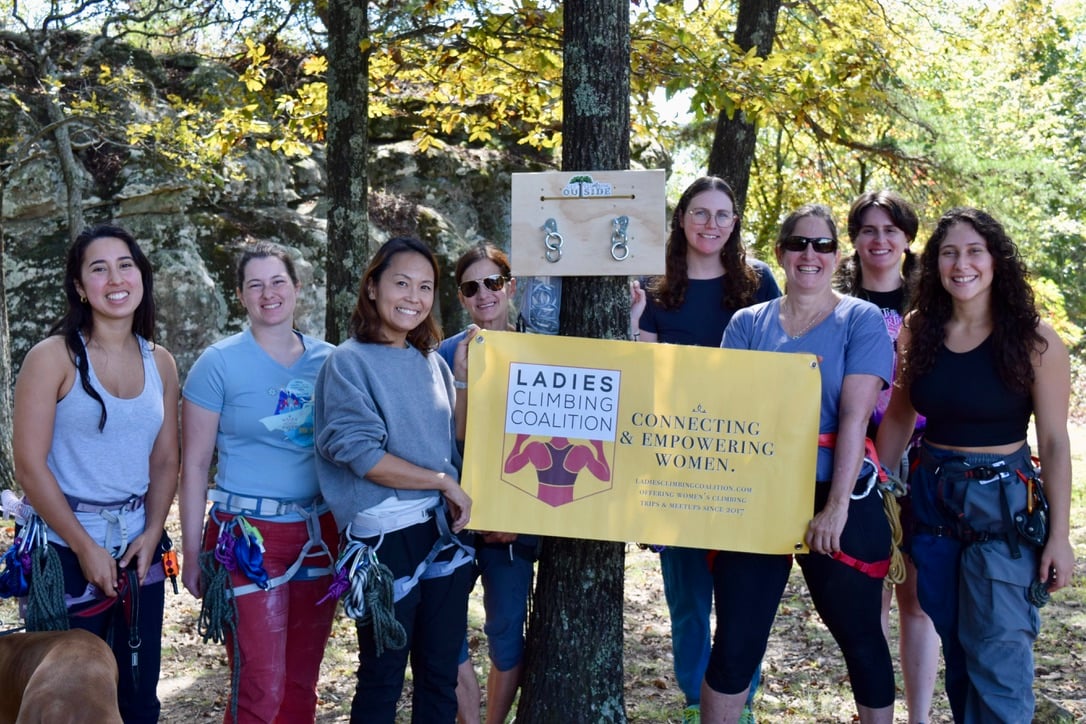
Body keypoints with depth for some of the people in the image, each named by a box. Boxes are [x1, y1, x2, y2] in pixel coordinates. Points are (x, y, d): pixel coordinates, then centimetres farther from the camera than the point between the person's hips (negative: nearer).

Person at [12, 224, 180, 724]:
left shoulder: (160, 363, 6)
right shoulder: (53, 356, -9)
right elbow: (30, 465, -12)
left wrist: (152, 533, -4)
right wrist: (85, 548, -12)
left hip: (137, 548, 4)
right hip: (65, 550, -4)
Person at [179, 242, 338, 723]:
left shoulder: (328, 360, 6)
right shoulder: (219, 363, -4)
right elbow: (194, 465, -3)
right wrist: (191, 553, -5)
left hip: (318, 534, 4)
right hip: (248, 536, -4)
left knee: (302, 682, 10)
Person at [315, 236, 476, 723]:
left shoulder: (431, 361, 9)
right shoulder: (350, 362, -8)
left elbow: (456, 441, 11)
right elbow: (361, 454, -16)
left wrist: (464, 378, 0)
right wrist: (444, 482, -12)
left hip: (444, 529, 6)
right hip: (386, 535, -6)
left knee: (441, 674, 13)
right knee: (383, 678, 7)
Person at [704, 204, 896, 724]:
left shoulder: (861, 320, 0)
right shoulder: (748, 323, 8)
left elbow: (854, 415, -10)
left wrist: (836, 507, -17)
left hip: (838, 499, -2)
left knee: (859, 636, 11)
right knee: (735, 641, 3)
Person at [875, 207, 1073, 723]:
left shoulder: (1032, 339, -9)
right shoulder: (919, 330, 2)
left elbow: (1054, 442, -7)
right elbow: (898, 418, 12)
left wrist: (1059, 536, -9)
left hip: (1003, 504, -4)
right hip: (932, 496, 4)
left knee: (998, 660, -5)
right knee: (956, 651, 14)